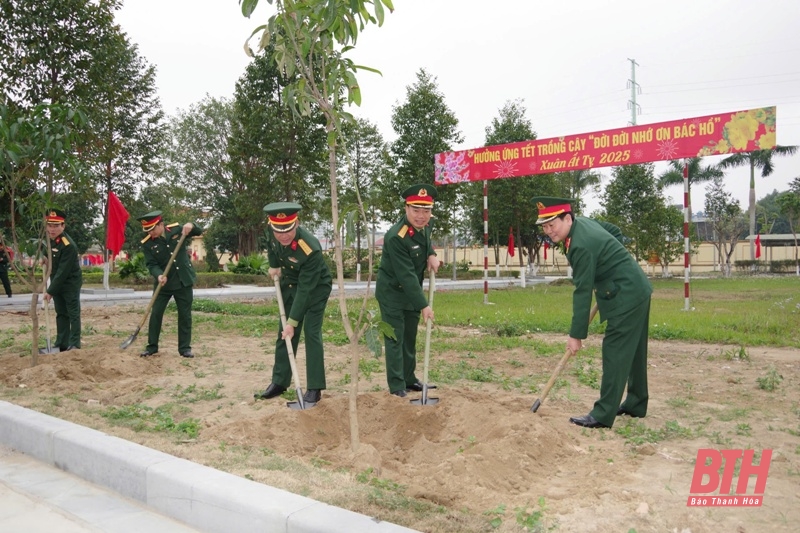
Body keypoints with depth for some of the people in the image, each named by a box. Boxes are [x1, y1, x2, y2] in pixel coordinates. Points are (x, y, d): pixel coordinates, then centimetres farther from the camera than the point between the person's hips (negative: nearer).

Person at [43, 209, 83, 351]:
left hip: (71, 283, -9)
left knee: (73, 314, -4)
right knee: (61, 313, 13)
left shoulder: (68, 245, -25)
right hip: (57, 283, 9)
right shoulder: (49, 239, 2)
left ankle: (74, 344, -1)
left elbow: (63, 272, -25)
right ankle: (61, 344, 18)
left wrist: (50, 291, -22)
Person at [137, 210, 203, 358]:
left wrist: (191, 226, -19)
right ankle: (152, 346, 17)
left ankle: (185, 348, 14)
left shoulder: (177, 228, -5)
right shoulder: (147, 243, -7)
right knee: (156, 314, 2)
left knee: (185, 315, 5)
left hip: (183, 281, 0)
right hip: (163, 283, 0)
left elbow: (199, 232, 3)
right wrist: (159, 275, -30)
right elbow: (151, 264, -10)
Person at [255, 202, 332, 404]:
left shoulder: (311, 249, -39)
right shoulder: (272, 232, -22)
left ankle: (314, 388, -4)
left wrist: (293, 322, -30)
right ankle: (279, 382, 19)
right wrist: (274, 265, 3)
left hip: (315, 287, -6)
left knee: (311, 333, -12)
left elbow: (305, 289, -33)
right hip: (289, 284, 6)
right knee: (283, 333, 8)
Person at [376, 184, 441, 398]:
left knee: (410, 338, 15)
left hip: (412, 292, 8)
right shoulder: (396, 237, -30)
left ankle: (409, 379, 27)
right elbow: (406, 276, -30)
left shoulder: (427, 224, -6)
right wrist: (423, 305, -29)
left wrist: (431, 255, -4)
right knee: (395, 339, -5)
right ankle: (397, 388, 2)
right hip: (392, 292, -8)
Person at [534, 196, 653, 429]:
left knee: (615, 351, -11)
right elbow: (616, 232, 21)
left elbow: (583, 293, -24)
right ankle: (636, 404, 27)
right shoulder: (583, 221, 5)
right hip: (637, 290, 11)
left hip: (627, 296, -11)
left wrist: (576, 335, -19)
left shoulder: (581, 246, -25)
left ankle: (603, 415, -9)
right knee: (633, 351, 16)